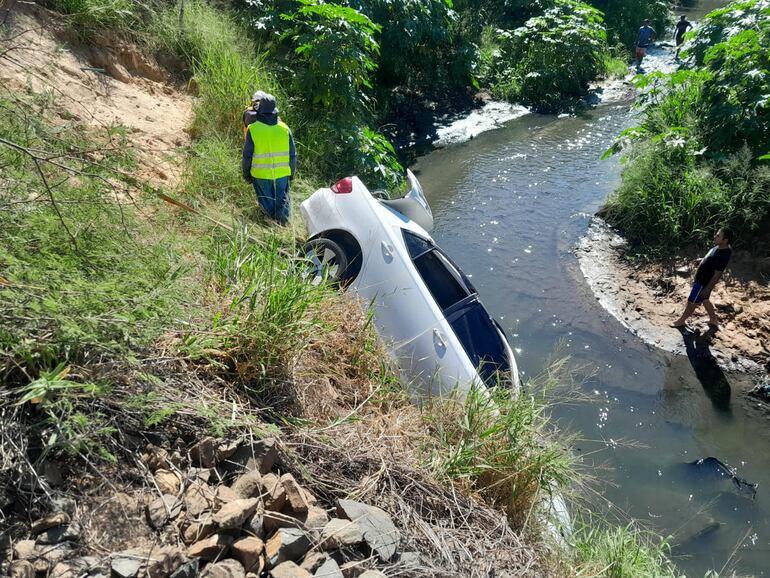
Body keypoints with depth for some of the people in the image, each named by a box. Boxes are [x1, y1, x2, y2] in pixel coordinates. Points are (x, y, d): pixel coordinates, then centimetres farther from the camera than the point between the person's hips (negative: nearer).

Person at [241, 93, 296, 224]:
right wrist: (292, 172, 18)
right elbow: (292, 154, 4)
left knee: (266, 202, 15)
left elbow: (247, 156, -5)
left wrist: (246, 174, 9)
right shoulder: (284, 128, -4)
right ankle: (283, 220, 11)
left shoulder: (253, 129, -11)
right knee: (282, 199, 17)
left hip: (261, 174, -2)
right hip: (282, 173, 2)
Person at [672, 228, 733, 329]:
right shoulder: (719, 247, -6)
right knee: (704, 300, 25)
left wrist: (707, 289, -21)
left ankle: (681, 320, 29)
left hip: (704, 282, -9)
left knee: (692, 302, 10)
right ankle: (714, 320, 41)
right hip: (701, 278, 9)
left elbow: (717, 275, -27)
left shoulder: (723, 255, -33)